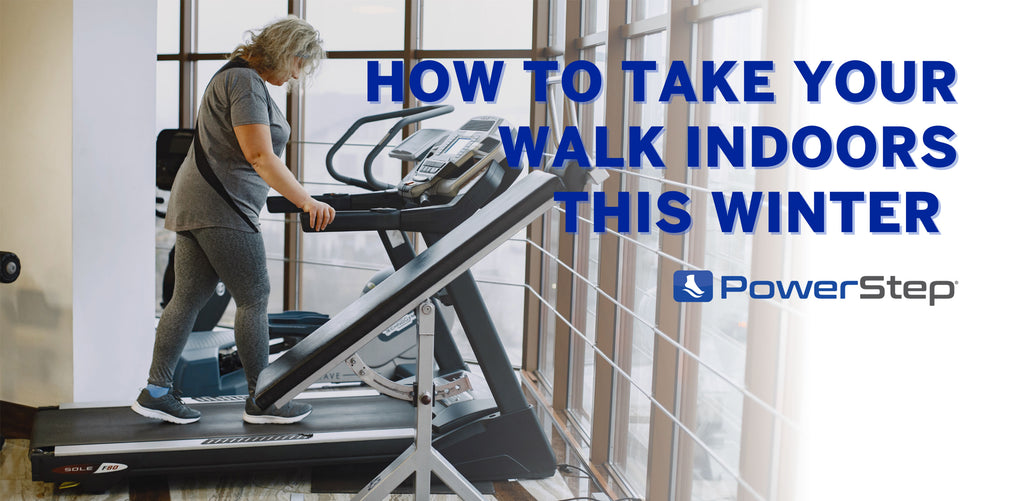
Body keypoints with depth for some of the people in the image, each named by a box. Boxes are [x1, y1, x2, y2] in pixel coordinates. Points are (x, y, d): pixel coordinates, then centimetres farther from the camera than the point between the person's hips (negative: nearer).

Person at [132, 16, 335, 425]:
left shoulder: (245, 78, 19)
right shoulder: (245, 82, -14)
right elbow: (259, 155, -23)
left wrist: (295, 199, 26)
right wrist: (306, 202, -27)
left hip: (196, 205, 10)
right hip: (220, 208, -10)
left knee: (188, 298, 10)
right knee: (253, 299, -4)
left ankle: (156, 391, 15)